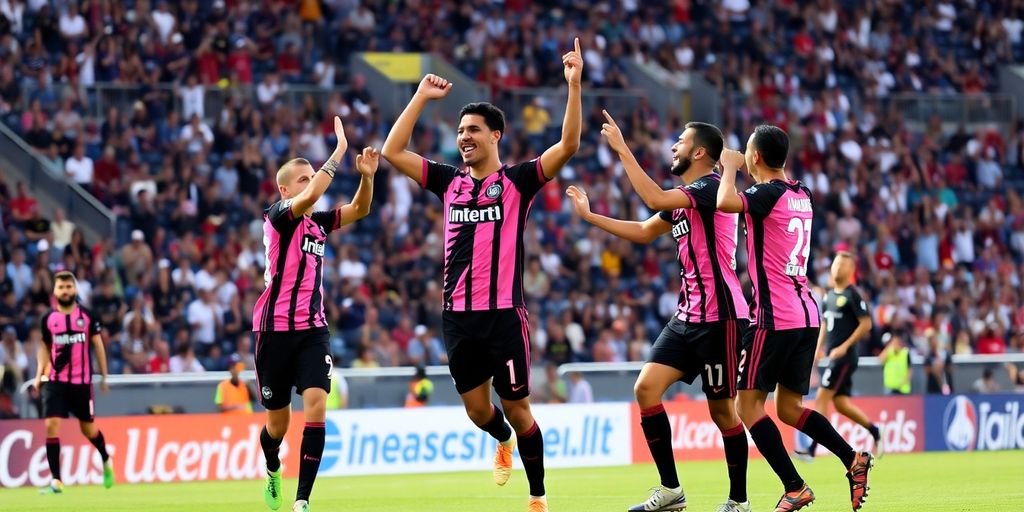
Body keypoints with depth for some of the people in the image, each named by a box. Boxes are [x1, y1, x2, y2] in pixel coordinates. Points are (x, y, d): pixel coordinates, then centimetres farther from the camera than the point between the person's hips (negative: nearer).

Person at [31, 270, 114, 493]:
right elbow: (45, 348, 12)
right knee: (51, 426, -13)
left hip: (82, 381, -1)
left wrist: (104, 376, 6)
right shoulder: (48, 319, 2)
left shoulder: (87, 316, -1)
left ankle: (106, 461, 40)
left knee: (88, 429, 9)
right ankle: (56, 481, -11)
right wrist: (39, 374, 0)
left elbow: (98, 345, 5)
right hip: (56, 381, 1)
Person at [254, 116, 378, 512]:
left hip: (313, 330, 4)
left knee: (316, 408, -17)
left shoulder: (317, 223, 11)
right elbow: (309, 198, -26)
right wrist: (339, 152, -23)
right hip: (275, 330, -4)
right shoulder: (278, 216, -7)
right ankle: (273, 472, 41)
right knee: (278, 423, 7)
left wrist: (367, 176, -13)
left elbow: (359, 209, 6)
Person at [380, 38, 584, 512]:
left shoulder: (517, 181, -1)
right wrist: (421, 97, 7)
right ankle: (503, 440, 45)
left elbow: (568, 145, -12)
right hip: (458, 314, 4)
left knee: (516, 406, -1)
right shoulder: (450, 181, 10)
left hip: (504, 313, -4)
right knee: (476, 407, 12)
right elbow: (393, 151, 9)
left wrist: (574, 84, -19)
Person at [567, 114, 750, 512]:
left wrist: (622, 150, -21)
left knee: (721, 408, -2)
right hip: (687, 315, 9)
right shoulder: (684, 197, 16)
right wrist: (589, 215, 24)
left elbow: (655, 199, -26)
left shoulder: (711, 187, -12)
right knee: (646, 388, -2)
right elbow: (644, 232, 27)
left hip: (719, 317, -9)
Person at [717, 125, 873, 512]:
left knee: (748, 405, -3)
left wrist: (730, 166, -12)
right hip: (807, 315, 8)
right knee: (789, 407, 14)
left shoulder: (769, 194, -12)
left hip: (774, 317, -8)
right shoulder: (802, 196, 13)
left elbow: (725, 202, -31)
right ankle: (853, 459, -1)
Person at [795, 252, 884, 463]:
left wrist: (844, 347, -18)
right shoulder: (829, 295, 14)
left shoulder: (852, 295, -10)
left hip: (844, 357, -9)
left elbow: (866, 324, -14)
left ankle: (812, 449, -14)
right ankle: (875, 432, 24)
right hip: (833, 357, 9)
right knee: (840, 403, 9)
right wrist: (818, 350, 14)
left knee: (821, 398, -13)